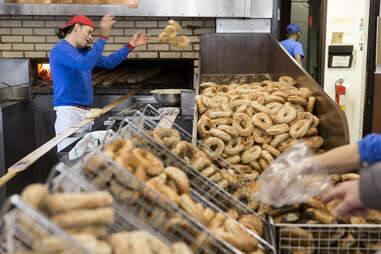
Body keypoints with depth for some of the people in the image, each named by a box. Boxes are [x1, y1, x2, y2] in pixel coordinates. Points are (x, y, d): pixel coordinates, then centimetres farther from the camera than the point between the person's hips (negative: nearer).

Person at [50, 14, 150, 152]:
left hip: (85, 110, 9)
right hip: (69, 111, -9)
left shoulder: (83, 51, 18)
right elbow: (86, 64, -25)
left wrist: (131, 45, 23)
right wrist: (103, 37, -26)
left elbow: (109, 62, 26)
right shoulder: (60, 49, -9)